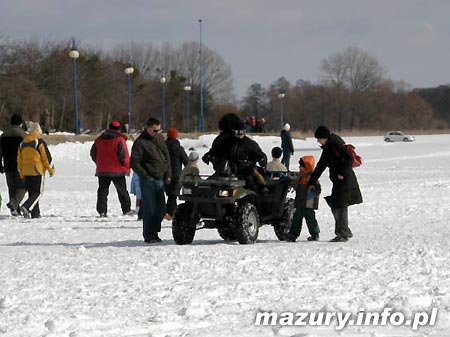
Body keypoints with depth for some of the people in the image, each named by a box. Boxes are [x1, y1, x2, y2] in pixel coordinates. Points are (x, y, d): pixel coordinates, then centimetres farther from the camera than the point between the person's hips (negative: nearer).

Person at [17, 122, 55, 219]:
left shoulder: (22, 143, 10)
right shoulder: (39, 142, -9)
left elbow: (19, 159, 15)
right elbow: (46, 157, -8)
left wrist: (21, 172, 24)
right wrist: (51, 169, 3)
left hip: (26, 171, 6)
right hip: (37, 171, -6)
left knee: (31, 192, 13)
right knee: (38, 192, -4)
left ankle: (35, 213, 11)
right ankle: (26, 207, -24)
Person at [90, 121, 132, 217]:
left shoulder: (99, 140, 5)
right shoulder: (119, 140, -10)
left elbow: (93, 154, 11)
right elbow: (124, 156, -13)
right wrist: (127, 166, 3)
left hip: (102, 170, 3)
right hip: (117, 170, -3)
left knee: (102, 191, 7)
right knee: (122, 191, 7)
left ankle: (102, 211, 0)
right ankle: (126, 210, 10)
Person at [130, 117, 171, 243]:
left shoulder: (160, 138, 12)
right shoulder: (140, 142, -9)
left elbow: (166, 156, 19)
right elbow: (134, 162, -12)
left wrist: (167, 174, 12)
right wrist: (145, 175, -13)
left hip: (160, 180, 7)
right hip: (148, 181, -7)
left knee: (161, 209, 6)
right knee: (149, 209, -6)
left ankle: (154, 232, 17)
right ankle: (148, 235, 0)